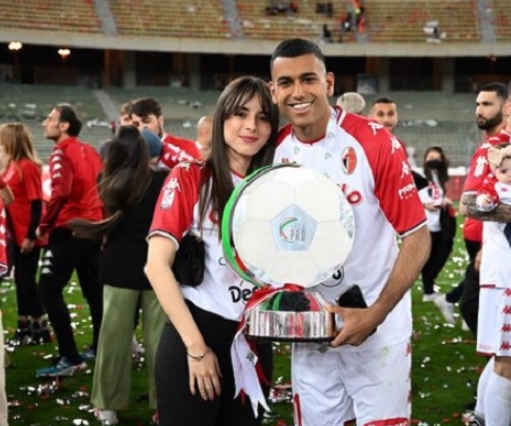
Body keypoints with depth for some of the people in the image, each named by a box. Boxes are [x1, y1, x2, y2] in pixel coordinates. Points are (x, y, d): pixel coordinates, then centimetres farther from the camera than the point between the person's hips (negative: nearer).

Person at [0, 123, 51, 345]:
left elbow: (36, 203, -17)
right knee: (20, 278, 13)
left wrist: (31, 235, -18)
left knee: (27, 279, -1)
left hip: (27, 236, -8)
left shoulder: (28, 167, -15)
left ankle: (41, 329, 9)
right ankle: (24, 327, 22)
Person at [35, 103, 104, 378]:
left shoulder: (61, 153, -12)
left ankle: (70, 358, -11)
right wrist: (99, 218, 18)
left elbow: (60, 191, -26)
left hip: (69, 230, -9)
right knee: (94, 289, 15)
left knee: (48, 290, -7)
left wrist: (44, 225, -16)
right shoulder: (90, 152, 14)